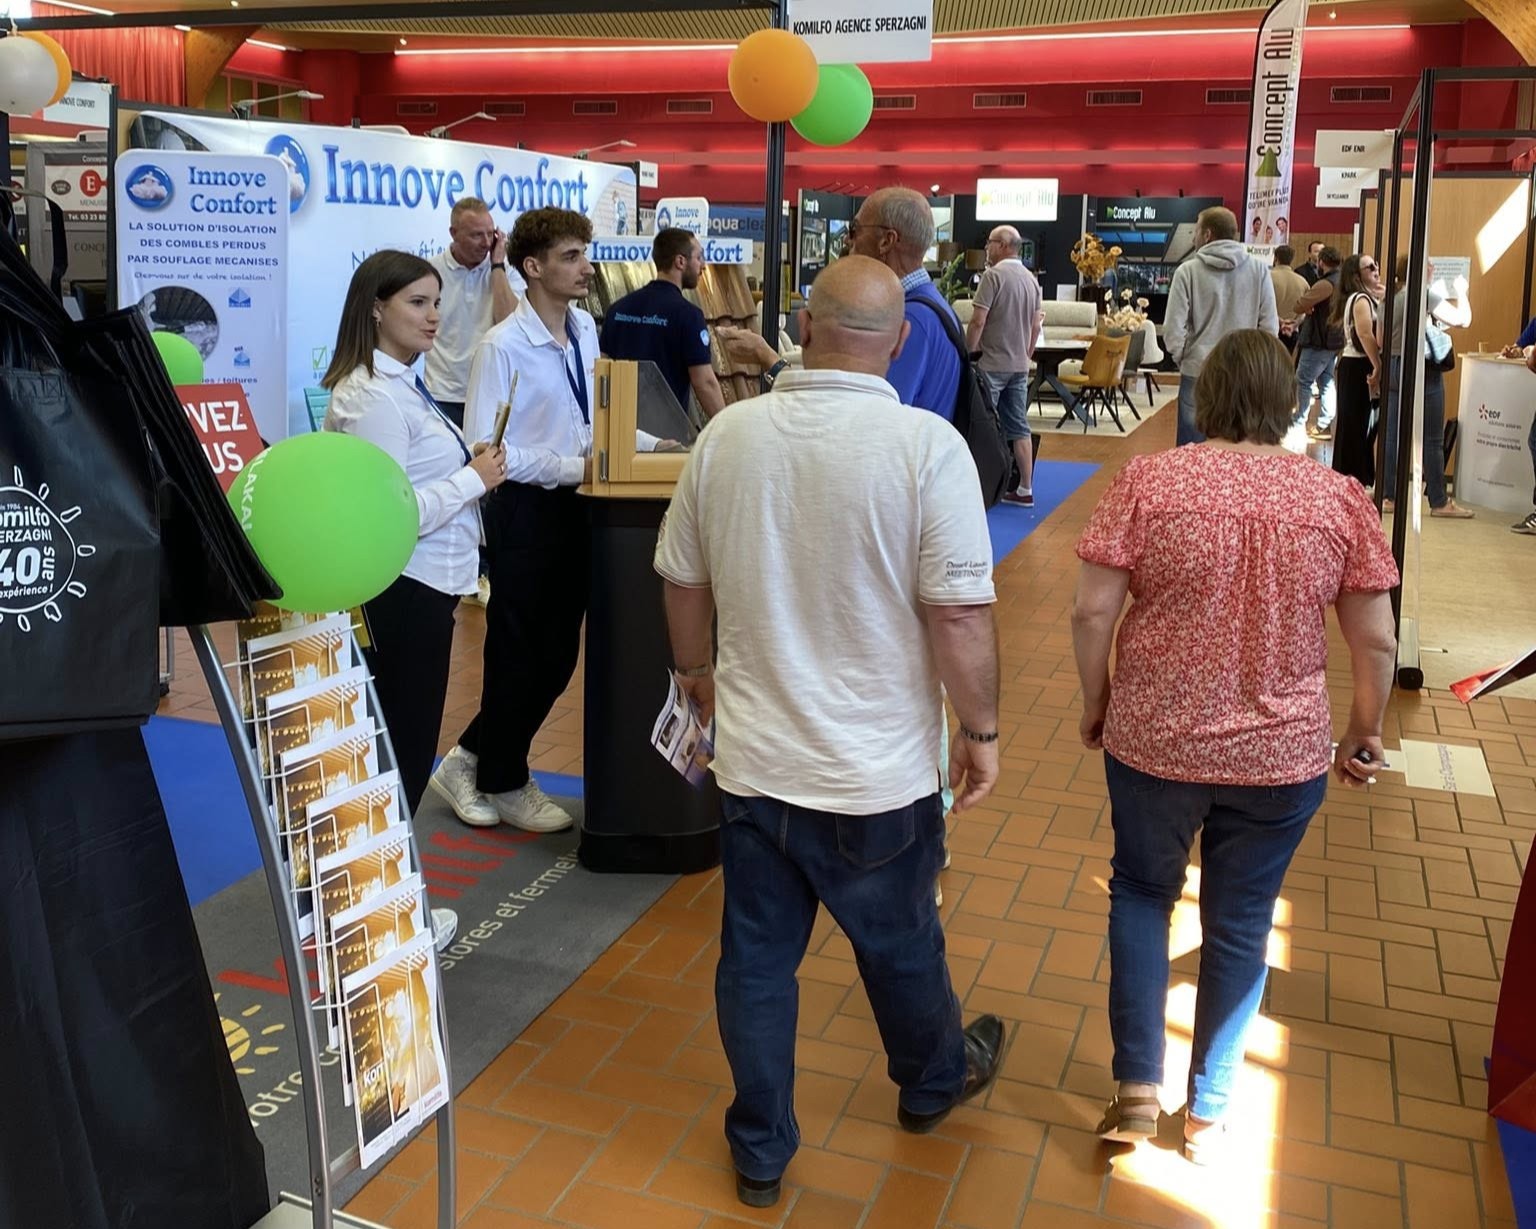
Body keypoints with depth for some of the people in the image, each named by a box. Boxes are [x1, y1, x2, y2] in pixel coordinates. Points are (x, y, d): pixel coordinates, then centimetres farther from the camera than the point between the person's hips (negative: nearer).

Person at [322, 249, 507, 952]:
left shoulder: (400, 384, 13)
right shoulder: (373, 396, -19)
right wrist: (474, 480, -17)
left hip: (421, 587, 10)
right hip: (402, 592, -10)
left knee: (404, 744, 16)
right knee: (406, 750, 0)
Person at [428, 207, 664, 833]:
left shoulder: (585, 330, 5)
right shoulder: (502, 347, -18)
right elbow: (484, 449, -21)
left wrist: (649, 444, 3)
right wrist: (573, 467, -23)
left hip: (574, 504, 8)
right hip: (525, 508, -7)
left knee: (559, 654, 15)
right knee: (519, 654, 8)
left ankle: (473, 761, 33)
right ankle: (502, 783, 29)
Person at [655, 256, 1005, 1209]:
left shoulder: (728, 433, -3)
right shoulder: (926, 444, -17)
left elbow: (683, 580, 6)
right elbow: (961, 613, -18)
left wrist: (696, 672, 24)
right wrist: (981, 730, -3)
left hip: (752, 762, 3)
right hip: (877, 772, -2)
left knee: (757, 957, 17)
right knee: (901, 946, 22)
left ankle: (760, 1152, 33)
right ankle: (933, 1082, 49)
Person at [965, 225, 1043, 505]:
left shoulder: (994, 275, -12)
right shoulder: (1031, 279, 10)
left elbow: (978, 321, -17)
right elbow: (1036, 325, 14)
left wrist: (968, 351, -7)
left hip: (992, 364, -7)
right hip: (1019, 366, 7)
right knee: (1019, 427, 9)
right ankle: (1025, 489, 11)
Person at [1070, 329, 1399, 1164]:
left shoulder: (1146, 481, -10)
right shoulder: (1339, 498, -5)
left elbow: (1091, 613, -11)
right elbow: (1377, 643, -2)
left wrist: (1096, 706, 4)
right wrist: (1363, 735, 13)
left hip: (1153, 740, -1)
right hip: (1280, 753, 1)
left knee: (1141, 892, 22)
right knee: (1239, 923, 17)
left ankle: (1137, 1088, 20)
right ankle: (1208, 1113, 30)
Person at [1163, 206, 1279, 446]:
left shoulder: (1188, 271, -6)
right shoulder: (1259, 270, 1)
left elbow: (1174, 330, -8)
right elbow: (1269, 327, 1)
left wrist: (1183, 360, 8)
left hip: (1198, 374, -2)